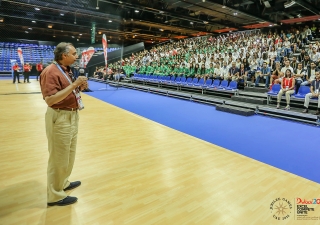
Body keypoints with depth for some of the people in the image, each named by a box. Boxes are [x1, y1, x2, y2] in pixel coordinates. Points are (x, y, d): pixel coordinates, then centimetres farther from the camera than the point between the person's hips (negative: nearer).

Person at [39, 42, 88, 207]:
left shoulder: (67, 70, 10)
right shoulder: (50, 72, -19)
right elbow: (50, 100, -28)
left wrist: (79, 87, 0)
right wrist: (73, 85, -28)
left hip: (72, 116, 10)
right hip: (60, 118, -10)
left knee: (69, 155, 22)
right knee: (59, 158, 2)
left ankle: (63, 183, 42)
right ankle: (55, 195, 20)